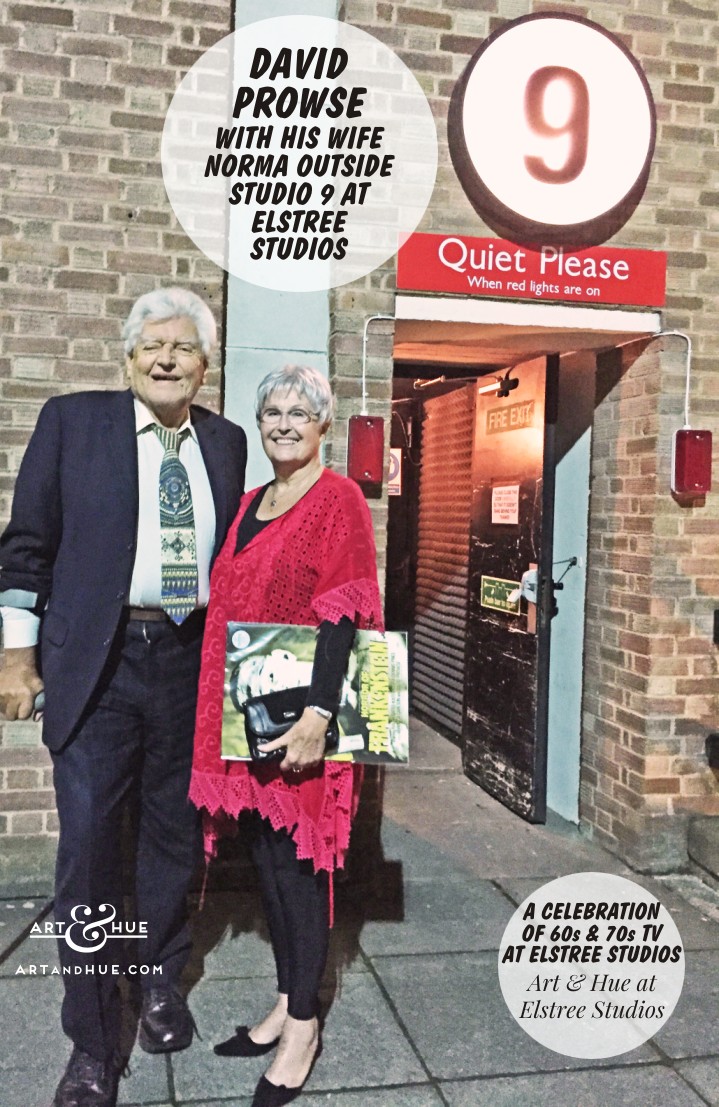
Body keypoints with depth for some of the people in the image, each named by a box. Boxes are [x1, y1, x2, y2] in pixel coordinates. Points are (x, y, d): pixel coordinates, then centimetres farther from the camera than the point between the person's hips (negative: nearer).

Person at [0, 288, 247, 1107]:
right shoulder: (72, 421, -1)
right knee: (88, 847, 0)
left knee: (174, 834, 15)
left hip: (190, 659, 3)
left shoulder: (226, 442, 7)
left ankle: (159, 979, 39)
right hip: (95, 664, -3)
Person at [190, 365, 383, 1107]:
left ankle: (303, 1024, 20)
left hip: (300, 711, -7)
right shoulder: (250, 505, 13)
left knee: (297, 854, 3)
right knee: (265, 852, 15)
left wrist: (318, 713, -24)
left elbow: (343, 613, -16)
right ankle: (285, 1003, 31)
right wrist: (222, 708, 14)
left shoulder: (339, 501, -9)